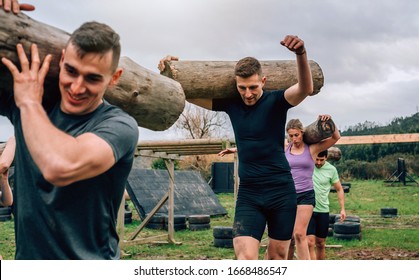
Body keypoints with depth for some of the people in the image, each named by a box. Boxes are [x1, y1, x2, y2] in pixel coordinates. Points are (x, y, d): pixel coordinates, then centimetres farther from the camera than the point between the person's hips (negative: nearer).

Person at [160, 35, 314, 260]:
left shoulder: (275, 102, -7)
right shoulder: (231, 104, 1)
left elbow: (305, 89, -27)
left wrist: (301, 54, -45)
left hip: (281, 192, -1)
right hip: (248, 194, 1)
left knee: (277, 256, 10)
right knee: (245, 257, -13)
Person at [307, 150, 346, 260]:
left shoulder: (331, 169, -1)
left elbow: (339, 189, 7)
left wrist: (342, 208, 3)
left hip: (323, 211, 2)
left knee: (320, 244, 12)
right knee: (310, 242, -12)